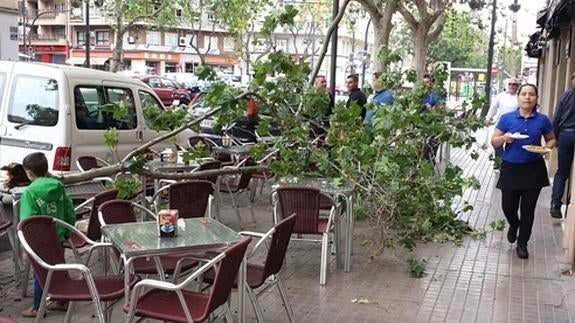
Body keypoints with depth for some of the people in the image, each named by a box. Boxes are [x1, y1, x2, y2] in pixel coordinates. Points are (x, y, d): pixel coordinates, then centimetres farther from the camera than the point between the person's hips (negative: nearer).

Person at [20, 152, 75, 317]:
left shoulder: (30, 192, -17)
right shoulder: (59, 186, -2)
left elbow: (26, 220, -20)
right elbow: (70, 212, 2)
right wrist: (66, 232, 13)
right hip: (59, 237, 5)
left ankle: (37, 307, 19)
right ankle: (62, 301, 29)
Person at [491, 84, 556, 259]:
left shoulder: (542, 120, -1)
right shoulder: (507, 118, -4)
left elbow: (552, 139, 12)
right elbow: (494, 141, 0)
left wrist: (546, 147, -10)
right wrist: (504, 138, -21)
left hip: (534, 169, 1)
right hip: (510, 168, 0)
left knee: (528, 208, 5)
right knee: (508, 206, 4)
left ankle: (522, 243, 21)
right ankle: (514, 225, 40)